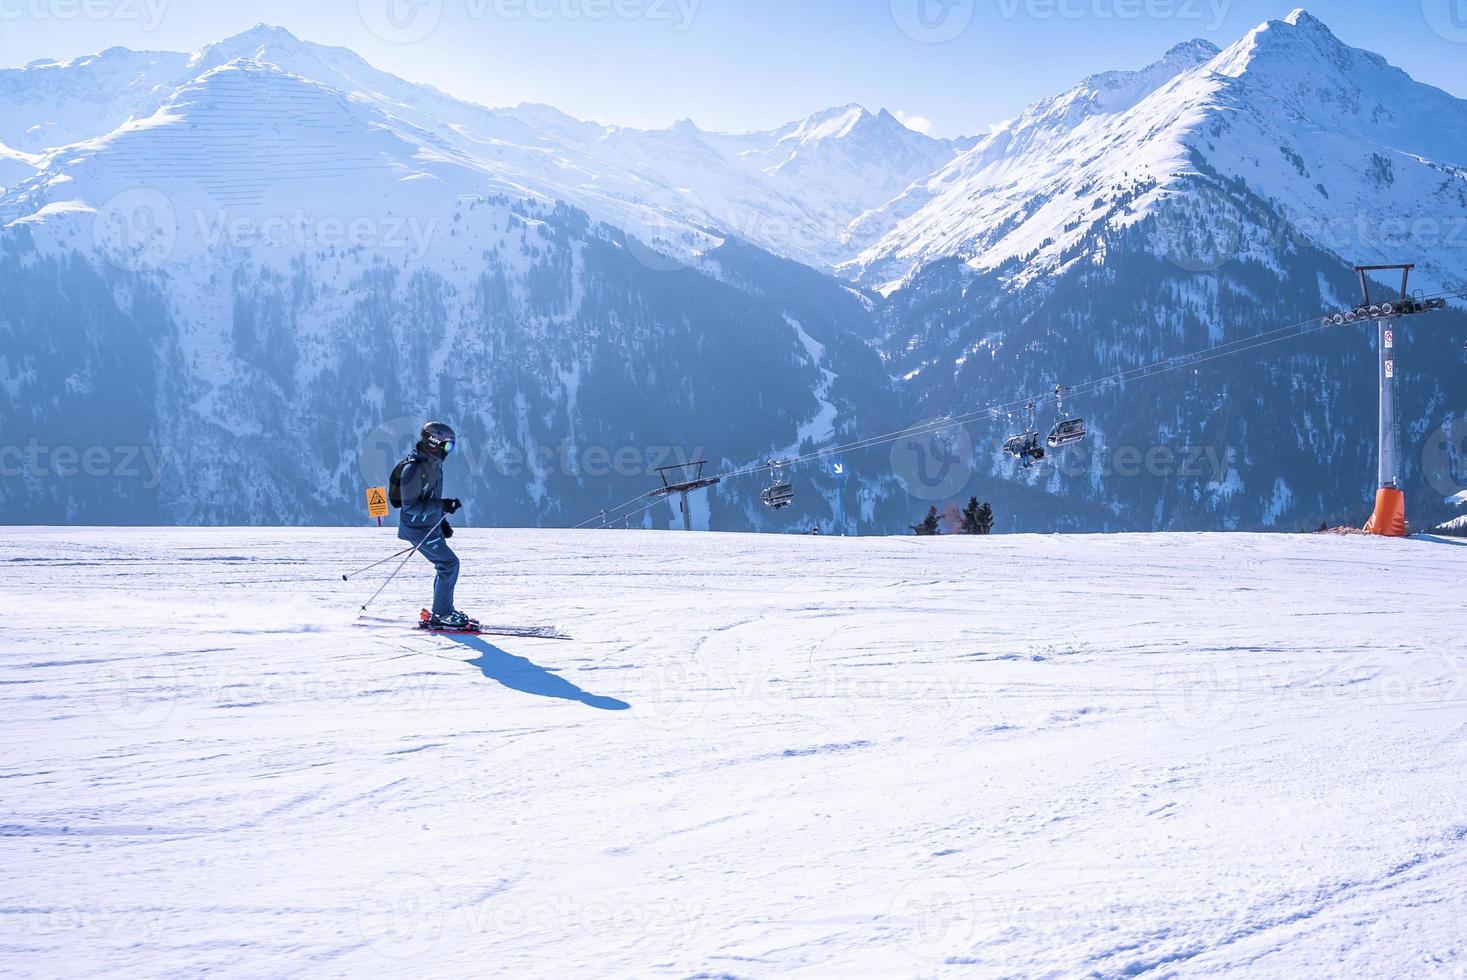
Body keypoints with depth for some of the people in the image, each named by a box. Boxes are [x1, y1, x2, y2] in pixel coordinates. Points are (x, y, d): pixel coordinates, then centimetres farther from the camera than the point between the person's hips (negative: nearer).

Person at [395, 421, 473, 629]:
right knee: (449, 563, -11)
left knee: (446, 565, 15)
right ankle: (441, 614, -4)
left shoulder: (433, 464, 7)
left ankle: (443, 611, 26)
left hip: (431, 526, 10)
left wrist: (442, 521, 20)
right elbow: (411, 506, -25)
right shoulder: (414, 468, -24)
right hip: (419, 528, -10)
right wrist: (442, 505, -30)